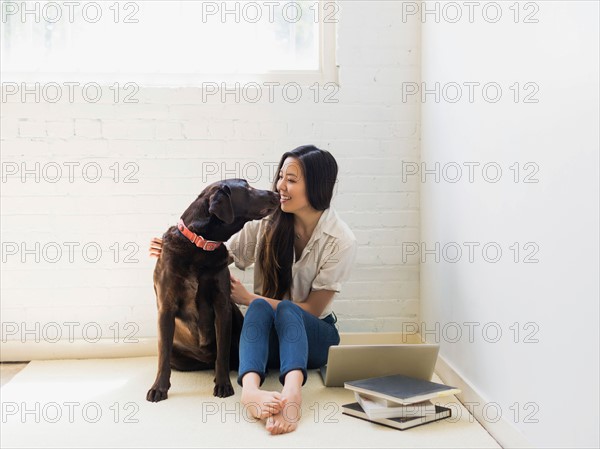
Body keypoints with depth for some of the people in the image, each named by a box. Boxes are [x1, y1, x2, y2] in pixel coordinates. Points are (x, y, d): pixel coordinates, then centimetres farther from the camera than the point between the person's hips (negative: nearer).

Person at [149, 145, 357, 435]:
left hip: (312, 335, -2)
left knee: (286, 309, -35)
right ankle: (250, 388, -57)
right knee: (260, 307, -33)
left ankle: (292, 390, -60)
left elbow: (312, 308, -11)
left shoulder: (341, 241, -12)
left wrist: (248, 298, -15)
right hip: (265, 333, 2)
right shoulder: (266, 222, -3)